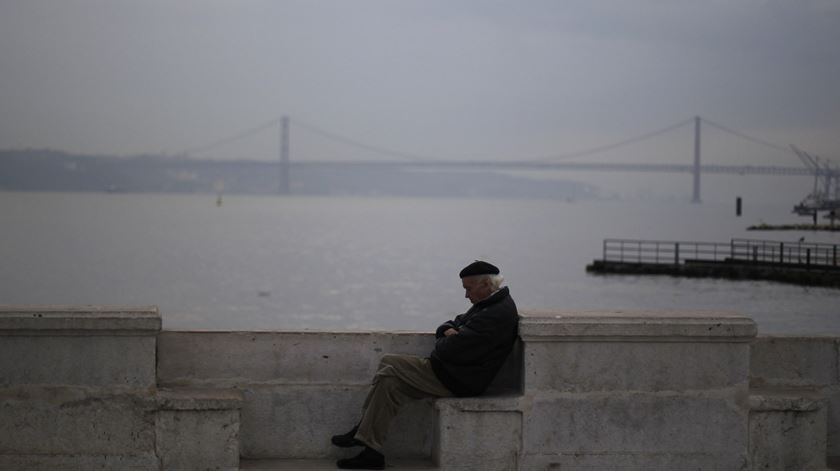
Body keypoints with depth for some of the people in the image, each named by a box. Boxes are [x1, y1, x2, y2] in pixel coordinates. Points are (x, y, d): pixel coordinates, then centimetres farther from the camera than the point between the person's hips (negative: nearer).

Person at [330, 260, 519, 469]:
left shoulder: (497, 314, -23)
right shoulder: (488, 304, 12)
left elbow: (451, 350, -26)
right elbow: (454, 324, 21)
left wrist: (441, 342, -2)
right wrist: (448, 331, -4)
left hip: (457, 381, -11)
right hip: (445, 369, 11)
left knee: (389, 376, -15)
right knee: (387, 362, 10)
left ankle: (371, 450, -10)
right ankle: (365, 430, 6)